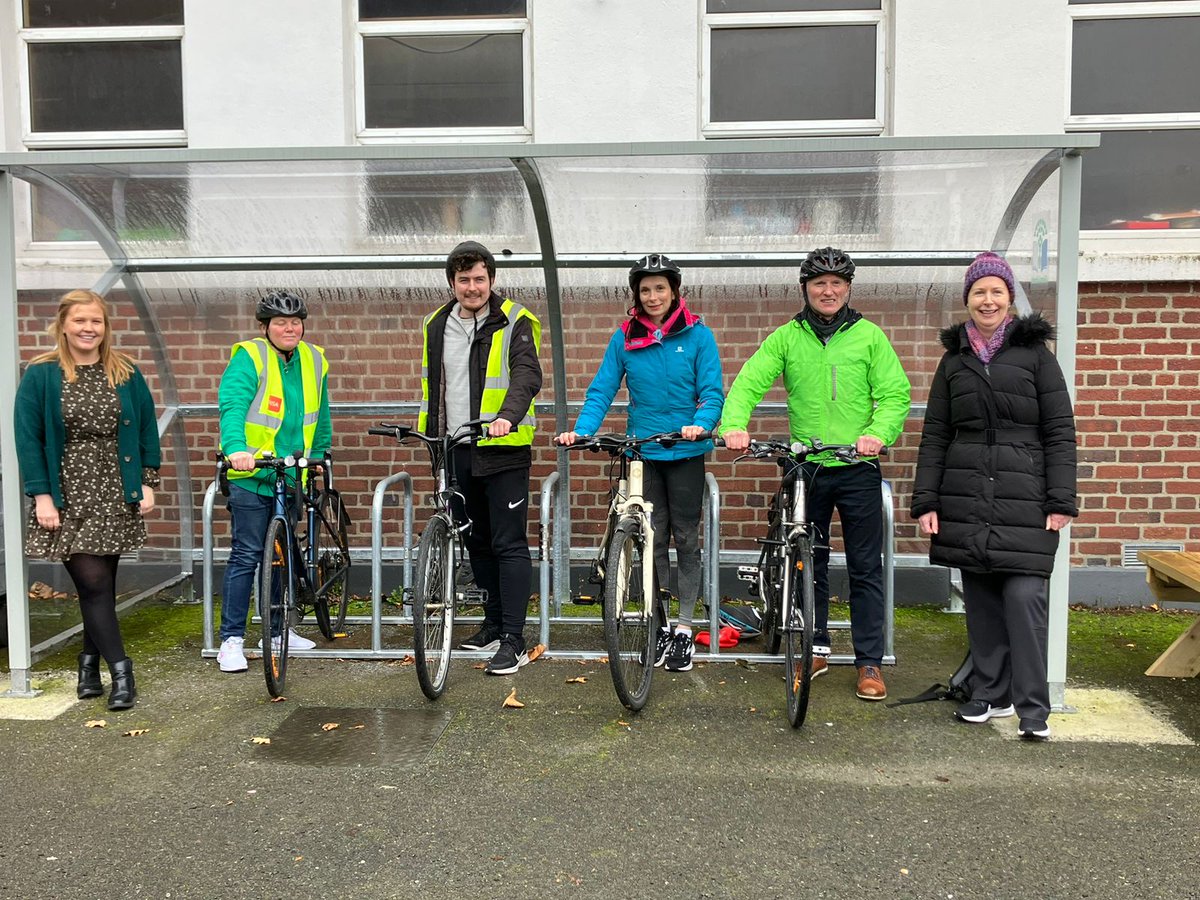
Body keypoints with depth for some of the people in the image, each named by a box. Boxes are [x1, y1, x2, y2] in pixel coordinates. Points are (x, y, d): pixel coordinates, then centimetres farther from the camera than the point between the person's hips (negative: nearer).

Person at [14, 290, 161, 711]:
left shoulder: (127, 373, 4)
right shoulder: (41, 375, -3)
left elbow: (147, 430, 7)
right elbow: (27, 438, -5)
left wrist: (148, 483, 1)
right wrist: (41, 495, -10)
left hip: (116, 497, 2)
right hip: (68, 498, -2)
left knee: (101, 584, 7)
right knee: (93, 582, -8)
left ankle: (90, 662, 22)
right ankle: (120, 669, -2)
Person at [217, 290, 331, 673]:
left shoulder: (314, 361, 9)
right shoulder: (248, 357, -9)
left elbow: (320, 417, 22)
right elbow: (232, 405, -24)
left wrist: (319, 455, 21)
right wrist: (236, 448, -40)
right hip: (250, 475, -6)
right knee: (246, 555, -4)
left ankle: (276, 630, 28)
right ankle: (232, 639, 4)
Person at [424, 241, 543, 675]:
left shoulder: (515, 322, -5)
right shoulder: (435, 326, 12)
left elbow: (527, 374, -18)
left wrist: (509, 416, -34)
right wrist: (427, 429, 17)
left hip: (503, 449, -6)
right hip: (457, 451, 6)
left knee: (509, 544, -5)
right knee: (478, 541, 15)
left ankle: (513, 640, -3)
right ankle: (494, 622, 28)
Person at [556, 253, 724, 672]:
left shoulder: (698, 335, -4)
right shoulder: (624, 337, 3)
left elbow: (712, 392, -8)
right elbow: (602, 390, -1)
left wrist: (701, 425, -27)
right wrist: (582, 430, -16)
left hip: (685, 452, -2)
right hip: (642, 452, 2)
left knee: (686, 538, 6)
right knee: (653, 539, 8)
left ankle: (684, 628, 16)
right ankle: (661, 624, 20)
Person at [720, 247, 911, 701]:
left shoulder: (869, 336, 3)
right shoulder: (787, 337, 5)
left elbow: (895, 393, -2)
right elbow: (749, 382, -4)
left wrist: (877, 433, -21)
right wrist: (734, 425, -23)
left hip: (858, 468, -1)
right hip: (806, 467, 1)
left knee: (865, 569, 4)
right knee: (809, 563, 11)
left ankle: (870, 661, 14)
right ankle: (816, 648, 27)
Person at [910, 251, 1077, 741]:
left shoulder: (1036, 354, 4)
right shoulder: (953, 360, 12)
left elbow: (1060, 432, 1)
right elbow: (934, 435, 11)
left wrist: (1061, 501, -7)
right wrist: (926, 501, 3)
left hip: (1024, 500, -3)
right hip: (966, 502, 3)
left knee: (1025, 598, -9)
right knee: (980, 600, 7)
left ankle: (1033, 707, -1)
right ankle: (991, 694, 19)